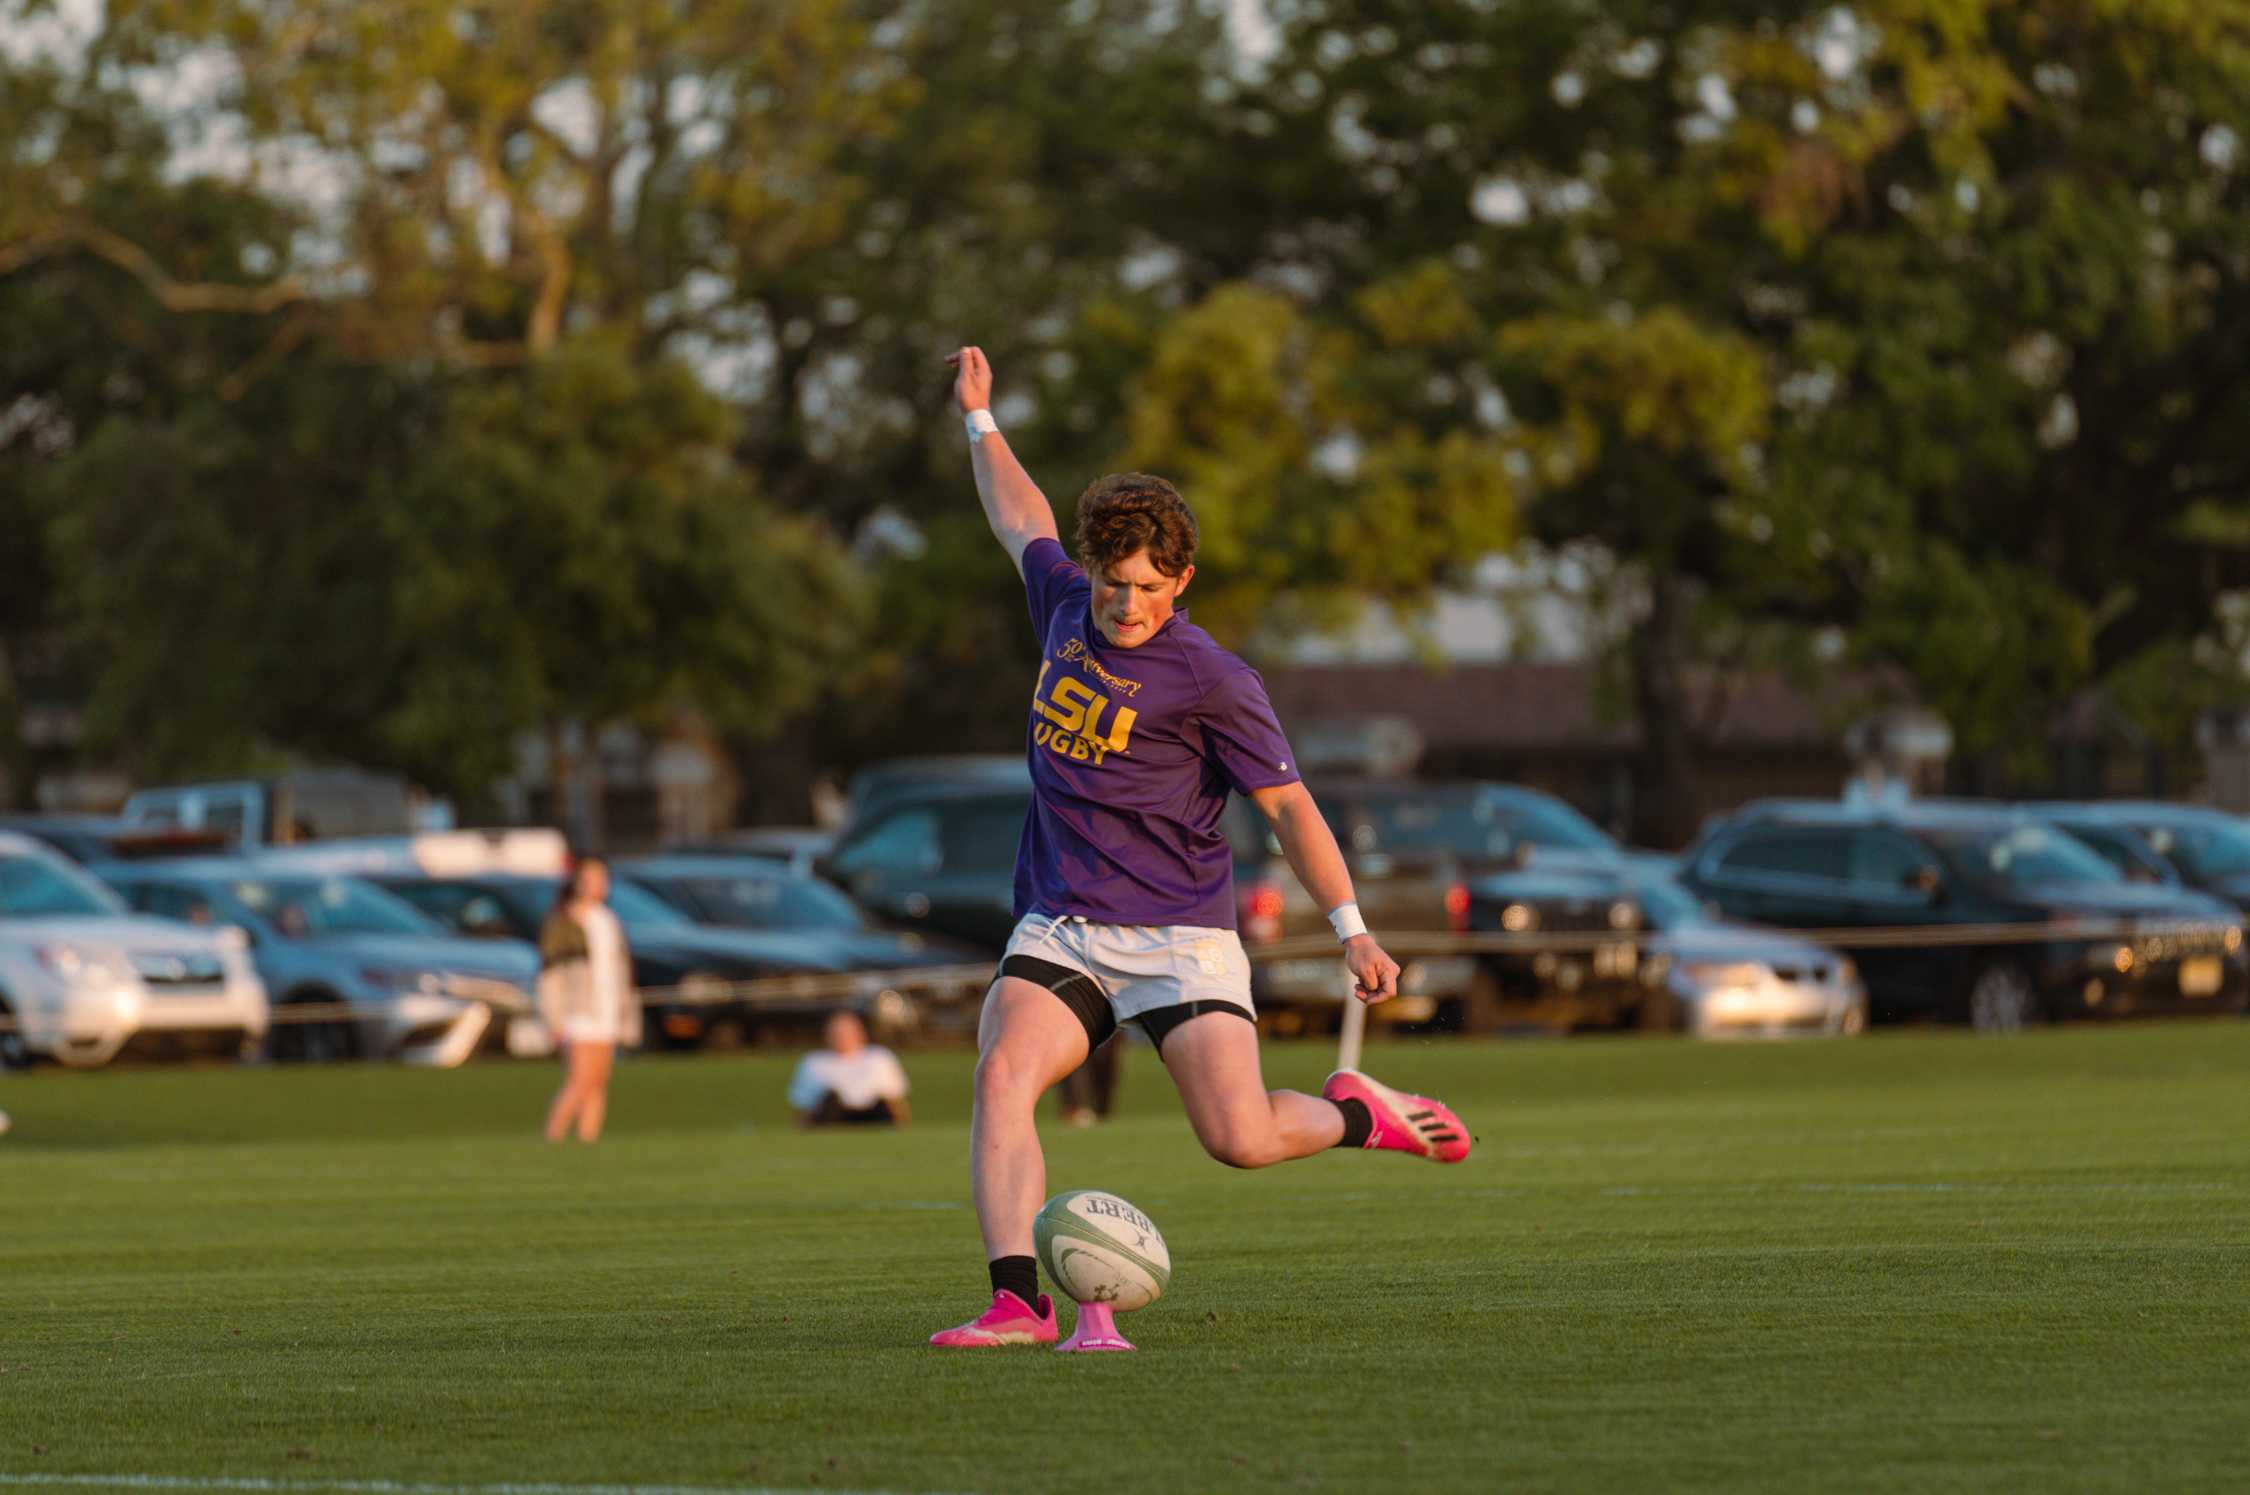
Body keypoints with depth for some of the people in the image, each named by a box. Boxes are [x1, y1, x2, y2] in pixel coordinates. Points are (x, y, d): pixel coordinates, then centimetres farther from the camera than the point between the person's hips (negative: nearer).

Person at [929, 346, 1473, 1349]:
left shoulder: (1210, 680, -10)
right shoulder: (1066, 605, 7)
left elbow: (1287, 804, -7)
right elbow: (1022, 524, 29)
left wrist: (1352, 931, -13)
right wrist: (979, 421, 39)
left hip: (1178, 938, -5)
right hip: (1056, 932, 5)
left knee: (1239, 1140, -16)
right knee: (1001, 1078, -24)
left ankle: (1355, 1114, 18)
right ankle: (1017, 1303, -30)